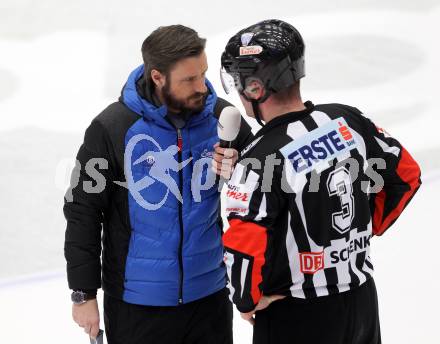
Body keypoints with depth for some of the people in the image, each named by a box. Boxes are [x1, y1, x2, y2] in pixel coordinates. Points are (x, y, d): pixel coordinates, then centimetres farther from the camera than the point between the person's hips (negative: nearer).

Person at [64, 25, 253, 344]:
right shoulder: (113, 128, -14)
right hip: (137, 304, -3)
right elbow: (83, 212, -6)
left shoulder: (222, 117, -6)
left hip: (210, 294, 3)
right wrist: (84, 293, -4)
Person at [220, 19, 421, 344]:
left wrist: (248, 300, -10)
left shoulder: (262, 160, -24)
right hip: (362, 301, 6)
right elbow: (406, 175, 8)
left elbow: (243, 249, -28)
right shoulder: (347, 120, -5)